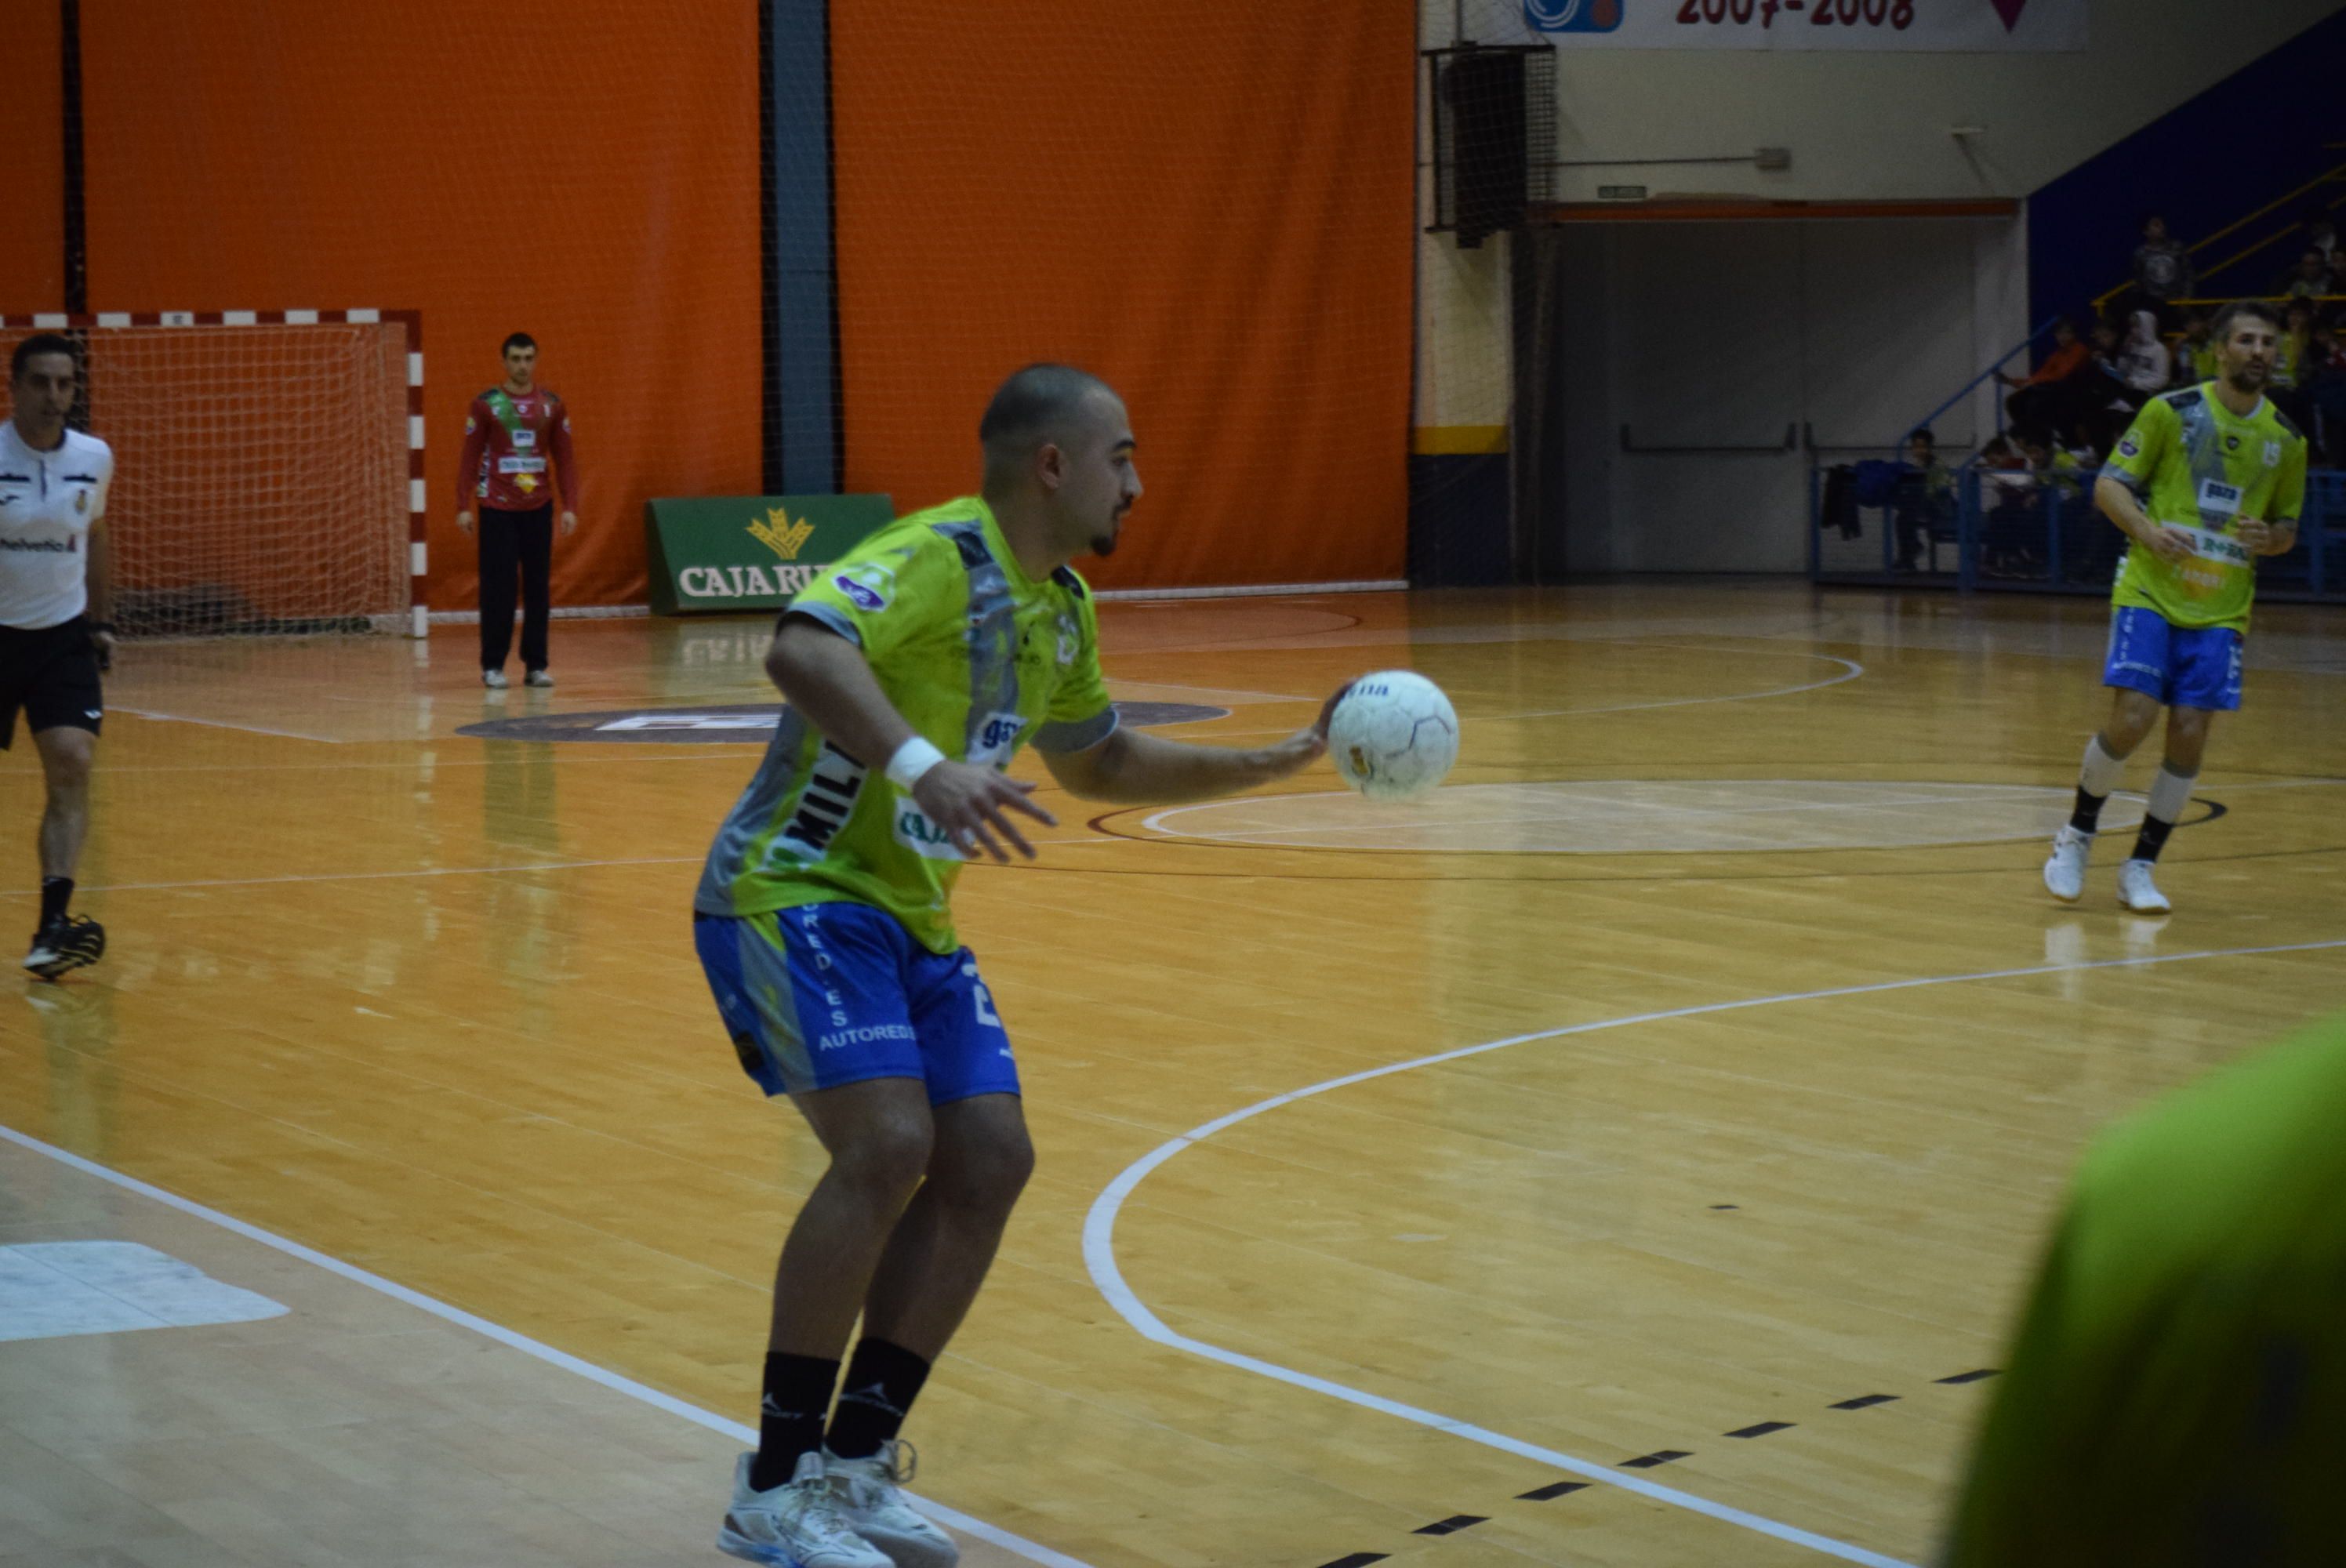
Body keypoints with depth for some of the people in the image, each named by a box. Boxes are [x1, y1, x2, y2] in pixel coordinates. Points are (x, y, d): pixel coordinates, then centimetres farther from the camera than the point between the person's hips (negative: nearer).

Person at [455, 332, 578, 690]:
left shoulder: (552, 405, 5)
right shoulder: (486, 404, -1)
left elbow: (565, 458, 6)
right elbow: (469, 458, 0)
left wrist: (570, 506, -2)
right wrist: (464, 506, -7)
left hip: (538, 509, 2)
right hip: (497, 510, -2)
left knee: (538, 587, 4)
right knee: (497, 588, -2)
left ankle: (536, 666, 10)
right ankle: (492, 666, 5)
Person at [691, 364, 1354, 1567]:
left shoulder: (1061, 608, 11)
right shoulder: (936, 556, -18)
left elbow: (1099, 764, 28)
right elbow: (801, 650, -37)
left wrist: (1278, 762, 22)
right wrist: (921, 764, -50)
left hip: (911, 917, 9)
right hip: (798, 893, -9)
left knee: (989, 1162, 0)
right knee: (887, 1145, -23)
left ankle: (854, 1466, 11)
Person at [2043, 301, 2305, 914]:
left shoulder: (2286, 440, 7)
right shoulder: (2172, 411, -3)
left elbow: (2288, 527, 17)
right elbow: (2109, 484, -1)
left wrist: (2269, 538, -8)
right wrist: (2146, 529, -20)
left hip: (2220, 610, 3)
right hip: (2151, 592, -3)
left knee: (2189, 735, -4)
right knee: (2132, 719, -15)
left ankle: (2141, 867, 12)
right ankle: (2077, 835, 10)